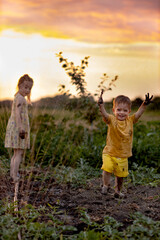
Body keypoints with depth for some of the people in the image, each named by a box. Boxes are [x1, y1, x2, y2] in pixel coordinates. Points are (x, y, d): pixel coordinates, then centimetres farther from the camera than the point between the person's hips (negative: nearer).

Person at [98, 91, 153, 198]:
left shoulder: (130, 121, 2)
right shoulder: (112, 120, -10)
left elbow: (138, 113, 5)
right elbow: (104, 114, -27)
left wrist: (145, 104, -10)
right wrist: (101, 105, -45)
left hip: (123, 155, 3)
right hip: (109, 153, -3)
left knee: (121, 175, 11)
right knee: (107, 169, -19)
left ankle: (118, 191, 32)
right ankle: (106, 185, 7)